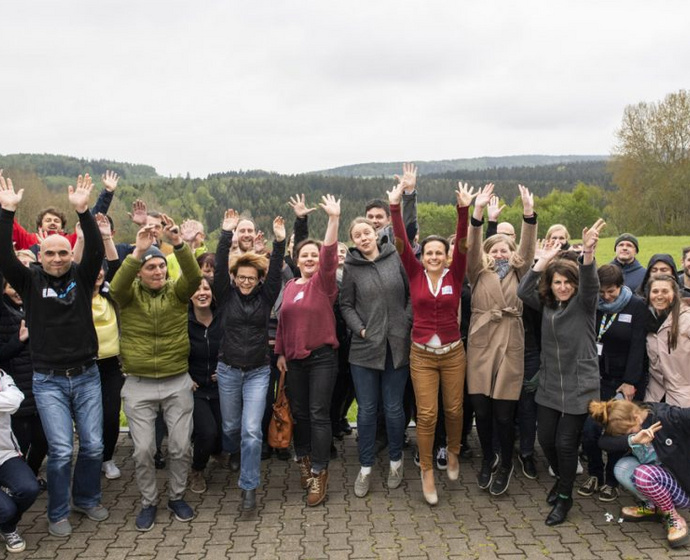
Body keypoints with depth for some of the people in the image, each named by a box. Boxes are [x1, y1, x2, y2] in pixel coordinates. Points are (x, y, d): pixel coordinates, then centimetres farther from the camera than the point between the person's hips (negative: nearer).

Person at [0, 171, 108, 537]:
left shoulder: (82, 276, 1)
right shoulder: (30, 281, -2)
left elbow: (97, 250, -16)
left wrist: (83, 211, -28)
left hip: (87, 376, 2)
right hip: (48, 381, -2)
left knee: (93, 446, 7)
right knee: (61, 450, -3)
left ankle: (87, 499, 31)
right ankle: (58, 513, 17)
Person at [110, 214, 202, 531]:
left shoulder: (177, 292, 0)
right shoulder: (129, 294, -2)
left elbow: (194, 277, -20)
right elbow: (116, 285, -25)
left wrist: (179, 244, -36)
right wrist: (137, 251, -39)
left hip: (178, 383, 1)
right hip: (139, 385, -1)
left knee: (181, 447, 8)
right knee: (143, 450, 4)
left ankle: (177, 497, 30)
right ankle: (148, 502, 26)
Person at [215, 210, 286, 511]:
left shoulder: (265, 296, 0)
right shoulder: (226, 295, -2)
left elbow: (275, 272, -12)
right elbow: (220, 268, -14)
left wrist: (279, 242, -23)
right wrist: (226, 235, -22)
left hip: (258, 371, -1)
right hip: (228, 370, 1)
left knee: (251, 430, -9)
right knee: (230, 427, 16)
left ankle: (249, 486, -1)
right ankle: (237, 457, 48)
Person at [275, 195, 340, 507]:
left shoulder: (323, 282, -4)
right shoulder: (289, 287, 9)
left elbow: (329, 255, -21)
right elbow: (283, 321, 14)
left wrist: (334, 219, -30)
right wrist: (280, 353, 11)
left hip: (321, 357, -5)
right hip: (294, 358, 5)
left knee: (319, 414, -4)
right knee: (298, 412, 14)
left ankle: (319, 473, 3)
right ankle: (304, 459, 32)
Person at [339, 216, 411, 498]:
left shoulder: (395, 258, 1)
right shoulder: (351, 267, 2)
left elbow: (412, 293, 6)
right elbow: (346, 305, 4)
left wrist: (407, 321, -5)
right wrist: (359, 328, -8)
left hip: (397, 346, 0)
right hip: (364, 347, 0)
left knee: (393, 408, 8)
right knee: (367, 409, 7)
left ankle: (395, 462, 27)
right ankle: (365, 469, 20)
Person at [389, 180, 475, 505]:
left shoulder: (455, 275, -1)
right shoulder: (415, 274, -1)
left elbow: (463, 245, -13)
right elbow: (401, 244, -10)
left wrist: (463, 210, -25)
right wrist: (395, 207, -19)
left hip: (453, 353, 1)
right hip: (421, 355, -1)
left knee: (454, 409, 11)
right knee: (426, 414, -1)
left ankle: (452, 453, 39)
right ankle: (427, 472, 13)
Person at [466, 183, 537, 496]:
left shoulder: (518, 274, 11)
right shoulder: (478, 274, 9)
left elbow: (528, 248, -3)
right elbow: (471, 248, -7)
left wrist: (529, 212, -16)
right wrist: (478, 212, -20)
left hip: (510, 347, 0)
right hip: (480, 345, 1)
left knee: (504, 412, 1)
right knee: (481, 409, 5)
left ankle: (506, 465, 21)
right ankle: (487, 459, 27)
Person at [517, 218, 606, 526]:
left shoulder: (584, 303, -7)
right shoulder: (546, 303, 6)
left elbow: (590, 283, -27)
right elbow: (523, 292, -7)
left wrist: (588, 253, -45)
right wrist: (542, 261, -12)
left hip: (579, 385, -5)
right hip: (549, 384, 5)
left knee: (565, 442, -2)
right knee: (545, 437, 10)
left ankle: (565, 497, 20)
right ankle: (562, 479, 40)